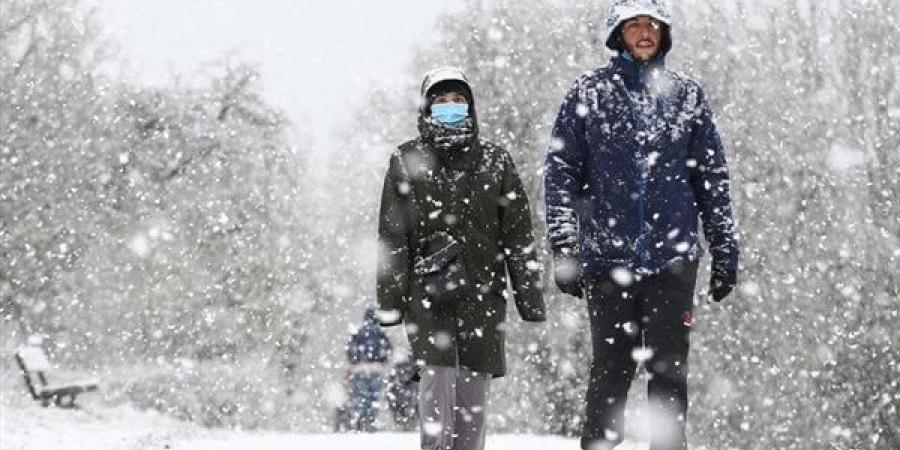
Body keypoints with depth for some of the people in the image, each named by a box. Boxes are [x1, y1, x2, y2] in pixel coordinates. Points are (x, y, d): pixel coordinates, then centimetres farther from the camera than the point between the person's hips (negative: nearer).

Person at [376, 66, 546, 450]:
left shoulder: (495, 160, 10)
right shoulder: (406, 161, 7)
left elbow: (518, 234, 9)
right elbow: (391, 237, 5)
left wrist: (530, 299, 3)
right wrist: (390, 300, -3)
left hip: (482, 291, 2)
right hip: (426, 291, -2)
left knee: (474, 385, 1)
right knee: (437, 376, -15)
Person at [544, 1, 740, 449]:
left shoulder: (687, 95, 10)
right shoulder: (589, 93, 5)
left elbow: (713, 177, 13)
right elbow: (560, 172, 4)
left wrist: (725, 250, 9)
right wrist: (564, 245, -4)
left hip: (673, 255, 1)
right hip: (608, 256, -1)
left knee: (670, 366, 1)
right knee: (612, 365, 1)